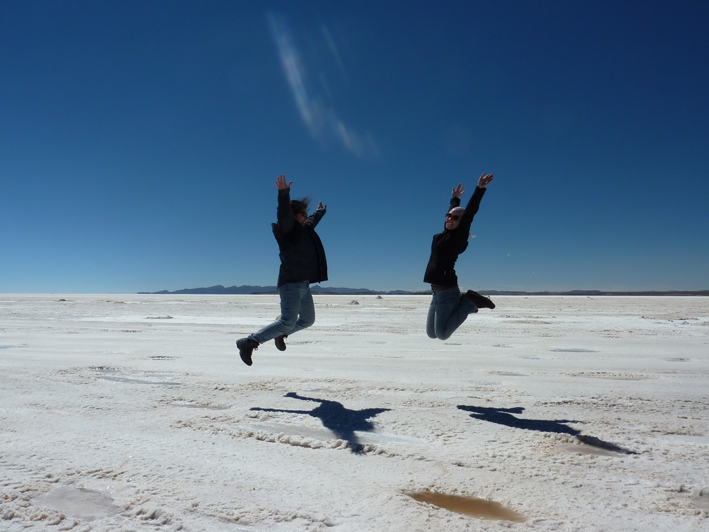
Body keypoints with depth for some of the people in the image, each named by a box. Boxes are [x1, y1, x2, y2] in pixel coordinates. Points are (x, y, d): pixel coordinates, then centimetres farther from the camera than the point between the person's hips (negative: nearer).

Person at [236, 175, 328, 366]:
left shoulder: (304, 230, 20)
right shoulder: (288, 229, -6)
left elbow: (312, 221, 42)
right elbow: (284, 213, -26)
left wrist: (320, 212, 61)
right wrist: (284, 193, -41)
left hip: (303, 284, 10)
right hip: (291, 283, -10)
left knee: (308, 320, 22)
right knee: (288, 322, -21)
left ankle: (280, 333, 43)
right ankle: (249, 342, -15)